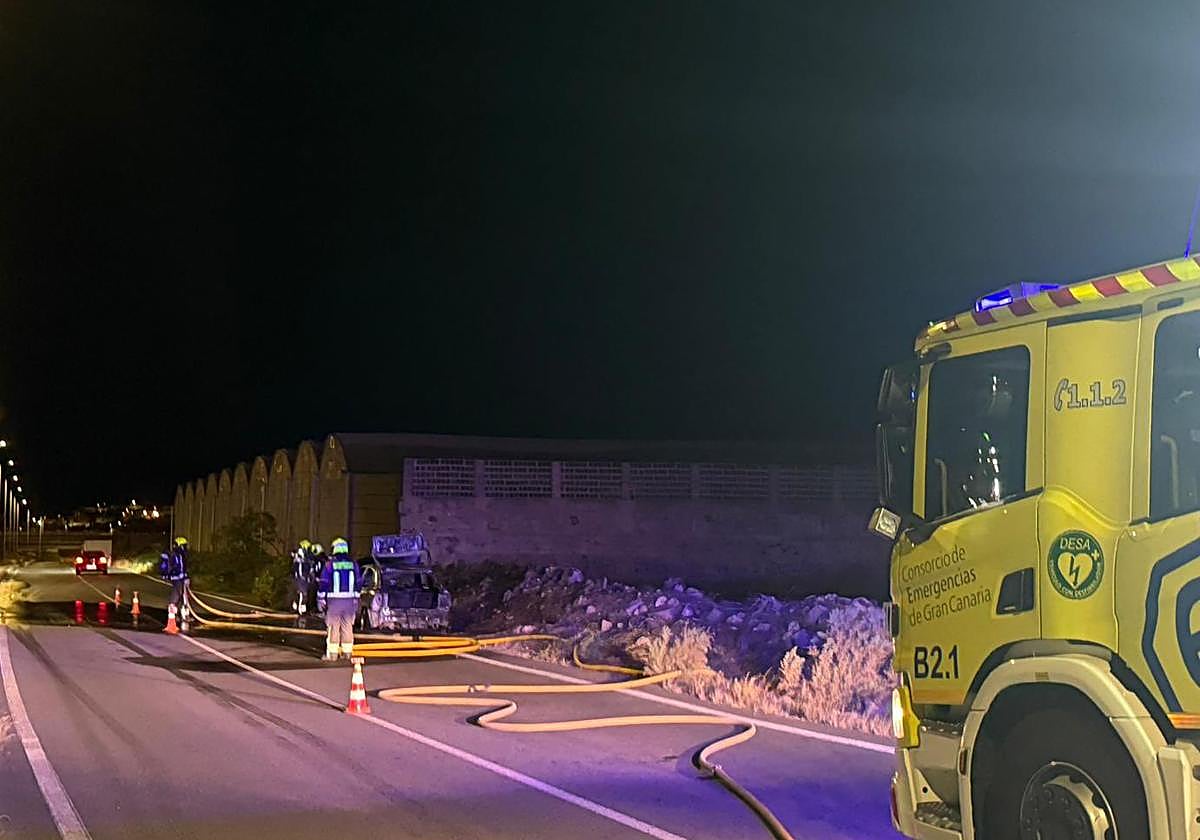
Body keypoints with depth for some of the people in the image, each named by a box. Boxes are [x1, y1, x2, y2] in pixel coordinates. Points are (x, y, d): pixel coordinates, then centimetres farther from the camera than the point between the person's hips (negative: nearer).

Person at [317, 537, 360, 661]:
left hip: (334, 600, -3)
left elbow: (323, 583, -5)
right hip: (350, 600, 3)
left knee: (333, 627, 2)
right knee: (348, 627, 11)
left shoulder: (330, 564, -5)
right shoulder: (353, 564, 5)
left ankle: (332, 653, 3)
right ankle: (347, 652, 15)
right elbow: (359, 583, 10)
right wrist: (356, 600, 18)